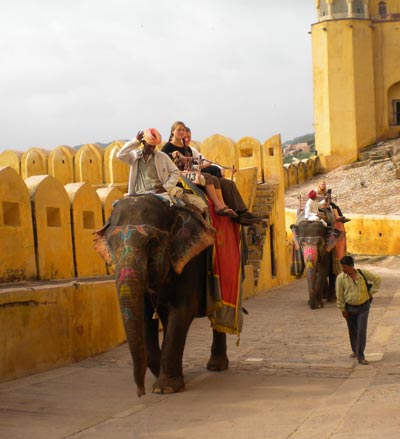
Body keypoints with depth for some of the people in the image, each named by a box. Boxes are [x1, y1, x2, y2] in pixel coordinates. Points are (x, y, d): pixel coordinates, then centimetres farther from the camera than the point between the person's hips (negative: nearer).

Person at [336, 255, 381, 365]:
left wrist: (371, 292, -1)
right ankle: (355, 351, 37)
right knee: (352, 331, 14)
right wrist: (342, 309, -1)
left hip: (363, 307, -2)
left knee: (361, 331, -8)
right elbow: (339, 295, -3)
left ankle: (360, 356, -2)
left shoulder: (363, 273, -12)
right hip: (350, 308, 2)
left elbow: (377, 279, 3)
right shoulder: (340, 278, -11)